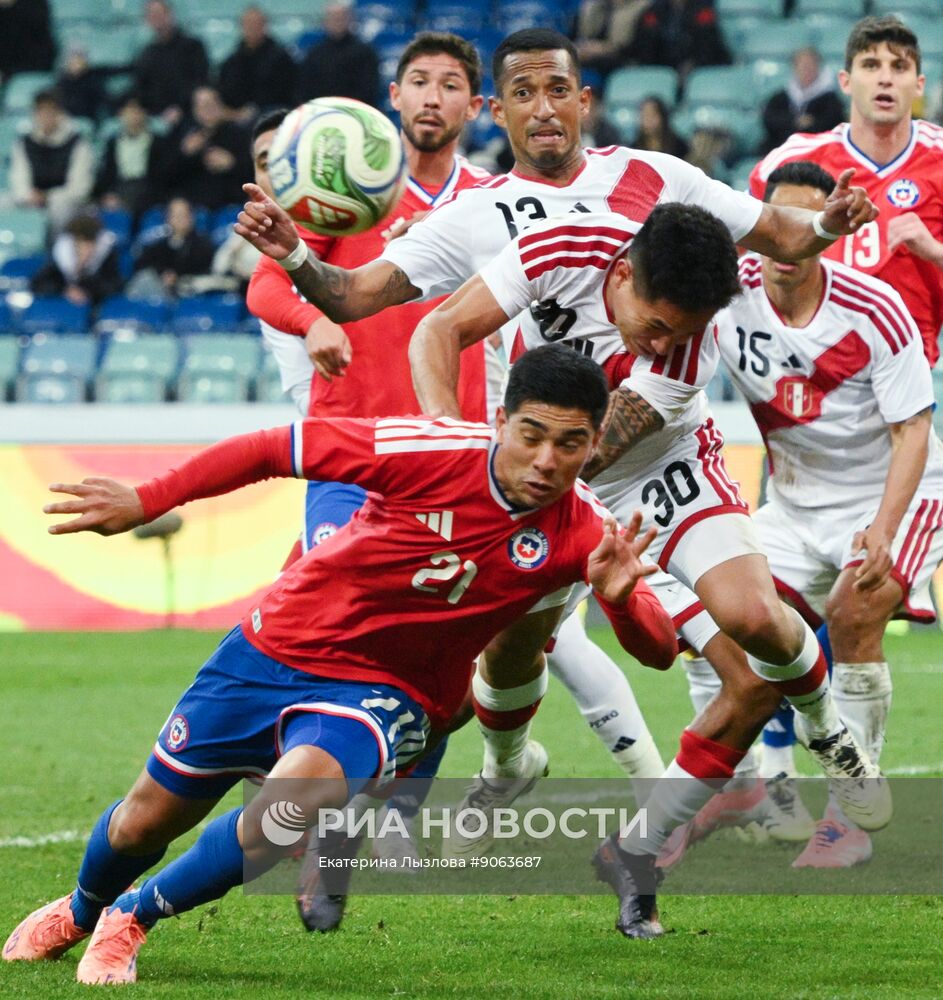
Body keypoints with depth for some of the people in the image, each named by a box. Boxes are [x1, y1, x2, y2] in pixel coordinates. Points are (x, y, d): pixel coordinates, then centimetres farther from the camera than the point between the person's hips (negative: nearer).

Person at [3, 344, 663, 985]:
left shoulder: (579, 530, -18)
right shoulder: (433, 451, -23)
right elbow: (271, 450, -13)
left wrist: (616, 595, -40)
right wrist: (144, 502, -9)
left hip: (381, 693, 0)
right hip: (277, 649, 0)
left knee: (299, 799, -32)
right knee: (146, 821, 12)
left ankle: (132, 917, -5)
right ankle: (81, 910, 51)